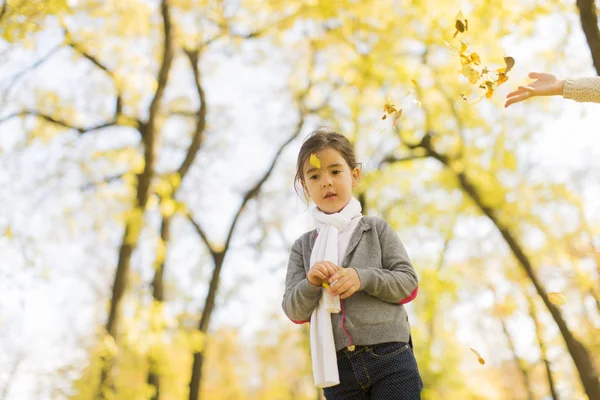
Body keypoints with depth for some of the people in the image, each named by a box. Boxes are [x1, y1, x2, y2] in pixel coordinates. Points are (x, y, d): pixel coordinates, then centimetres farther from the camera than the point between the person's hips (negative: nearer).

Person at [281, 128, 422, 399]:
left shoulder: (376, 229, 4)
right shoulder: (303, 246, 8)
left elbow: (409, 284, 0)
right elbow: (295, 312, 4)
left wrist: (363, 278, -16)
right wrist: (310, 284, -16)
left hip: (390, 358, -2)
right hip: (338, 367, 2)